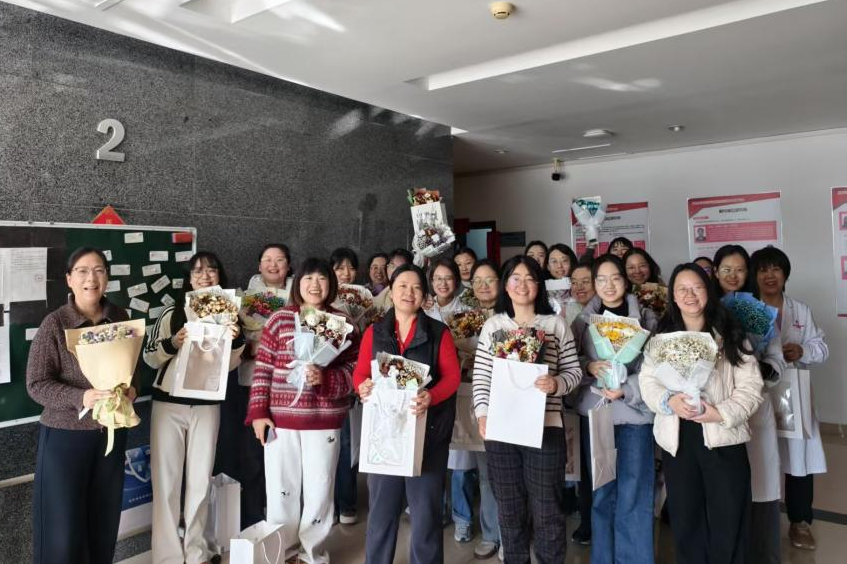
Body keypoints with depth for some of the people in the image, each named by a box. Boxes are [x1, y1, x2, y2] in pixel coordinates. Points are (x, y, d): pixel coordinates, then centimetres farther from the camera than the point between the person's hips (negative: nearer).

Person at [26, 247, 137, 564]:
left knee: (105, 522, 15)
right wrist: (82, 398, -26)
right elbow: (36, 384, -12)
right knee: (63, 529, 5)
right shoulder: (55, 323, -12)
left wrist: (131, 389, -8)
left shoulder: (120, 318, 1)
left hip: (112, 432, 4)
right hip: (65, 435, -4)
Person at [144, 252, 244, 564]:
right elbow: (149, 358, 1)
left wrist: (235, 341, -13)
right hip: (168, 403, -2)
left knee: (201, 479, 11)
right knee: (166, 479, 4)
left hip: (207, 406, 2)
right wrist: (172, 343, -18)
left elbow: (231, 365, 6)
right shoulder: (171, 313, -4)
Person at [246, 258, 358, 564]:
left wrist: (325, 379, -18)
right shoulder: (279, 319, 0)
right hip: (280, 417, 0)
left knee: (319, 489, 8)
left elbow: (352, 370, 0)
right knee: (281, 487, 9)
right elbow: (262, 368, 1)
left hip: (324, 419, 0)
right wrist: (258, 411, -4)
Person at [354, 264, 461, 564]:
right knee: (382, 504, 9)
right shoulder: (374, 332, 9)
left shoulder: (439, 332, 3)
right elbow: (360, 373, 6)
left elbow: (452, 376, -4)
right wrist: (363, 387, -18)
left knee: (426, 506, 5)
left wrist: (431, 396, -23)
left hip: (428, 430, -1)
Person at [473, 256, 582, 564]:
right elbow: (480, 376, 4)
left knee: (547, 512, 7)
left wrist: (556, 384, -17)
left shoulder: (556, 324, 3)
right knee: (509, 509, 14)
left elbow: (574, 370, 3)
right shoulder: (492, 325, 6)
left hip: (545, 427, -1)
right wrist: (483, 414, -7)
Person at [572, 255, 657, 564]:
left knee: (634, 492, 3)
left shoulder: (646, 317, 2)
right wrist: (589, 367, -13)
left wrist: (626, 390, -15)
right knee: (601, 491, 11)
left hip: (635, 411, -1)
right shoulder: (583, 320, 6)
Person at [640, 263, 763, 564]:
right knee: (685, 517, 14)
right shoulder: (661, 336, 8)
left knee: (728, 518, 6)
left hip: (723, 437, -2)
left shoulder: (730, 335, 2)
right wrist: (669, 401, -18)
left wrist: (722, 413, -18)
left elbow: (751, 386, -4)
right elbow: (647, 381, 2)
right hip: (677, 439, 2)